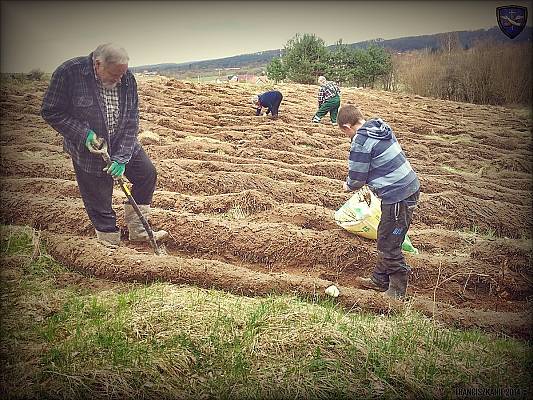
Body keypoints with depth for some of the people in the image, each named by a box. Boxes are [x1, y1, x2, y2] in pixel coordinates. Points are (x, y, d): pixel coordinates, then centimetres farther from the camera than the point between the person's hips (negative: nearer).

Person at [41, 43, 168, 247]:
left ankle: (137, 229, 19)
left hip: (124, 146, 4)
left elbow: (131, 121, -10)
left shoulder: (127, 79, -10)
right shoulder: (69, 73, -21)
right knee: (99, 200, 2)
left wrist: (122, 157, -18)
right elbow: (51, 112, -14)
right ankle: (110, 240, 24)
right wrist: (83, 134, -25)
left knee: (147, 173, 5)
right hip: (88, 150, -4)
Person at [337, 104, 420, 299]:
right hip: (410, 187, 10)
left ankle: (398, 290, 15)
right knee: (385, 238, 21)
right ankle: (380, 279, 35)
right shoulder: (381, 128, 9)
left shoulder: (361, 143, -18)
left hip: (397, 196, -10)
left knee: (388, 245, 3)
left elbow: (357, 178, -9)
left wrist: (349, 186, 13)